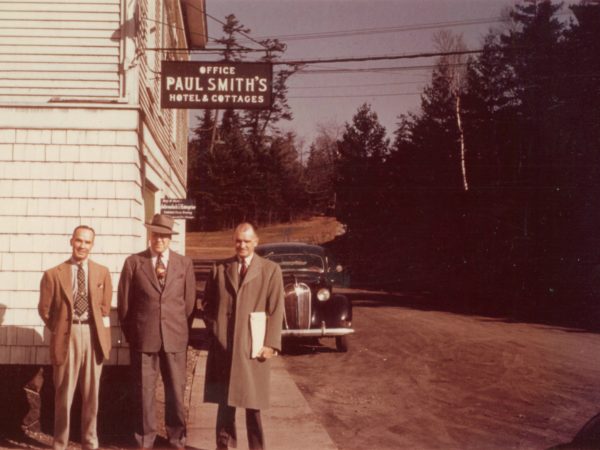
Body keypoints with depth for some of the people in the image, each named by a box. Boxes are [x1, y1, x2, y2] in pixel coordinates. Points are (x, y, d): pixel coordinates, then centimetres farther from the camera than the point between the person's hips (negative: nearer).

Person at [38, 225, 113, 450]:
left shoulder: (102, 272, 6)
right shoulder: (53, 274, -1)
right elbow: (45, 309, 5)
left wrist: (100, 329, 6)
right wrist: (59, 330, 3)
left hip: (93, 335, 2)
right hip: (66, 336, -2)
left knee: (91, 393, 9)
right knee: (63, 394, 5)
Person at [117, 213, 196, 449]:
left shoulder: (184, 263, 6)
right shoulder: (133, 262, 2)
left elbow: (189, 301, 9)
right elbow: (124, 302, 4)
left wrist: (180, 330, 8)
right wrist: (131, 334, 5)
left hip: (175, 338, 1)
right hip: (143, 338, -1)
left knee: (176, 391, 8)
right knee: (144, 391, 6)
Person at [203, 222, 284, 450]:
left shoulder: (271, 270, 2)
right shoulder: (220, 269, 10)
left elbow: (276, 310, -2)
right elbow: (207, 303, 16)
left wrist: (271, 343, -9)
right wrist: (213, 327, 1)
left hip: (254, 346, -2)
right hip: (223, 345, 2)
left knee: (252, 400, 4)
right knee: (225, 399, 8)